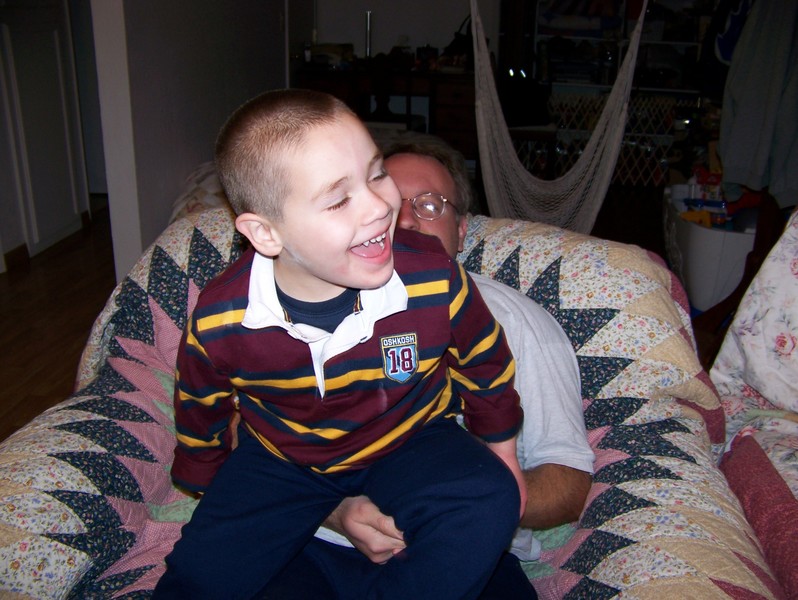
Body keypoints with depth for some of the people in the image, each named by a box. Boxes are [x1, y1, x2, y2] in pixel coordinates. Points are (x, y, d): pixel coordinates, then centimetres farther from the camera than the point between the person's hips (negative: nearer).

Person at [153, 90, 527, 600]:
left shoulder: (435, 281, -28)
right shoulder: (219, 322, -25)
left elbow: (486, 368, -6)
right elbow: (200, 412, -1)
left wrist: (502, 456, 7)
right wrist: (210, 500, 14)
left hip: (409, 445, 0)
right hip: (280, 458, 1)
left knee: (489, 505, -26)